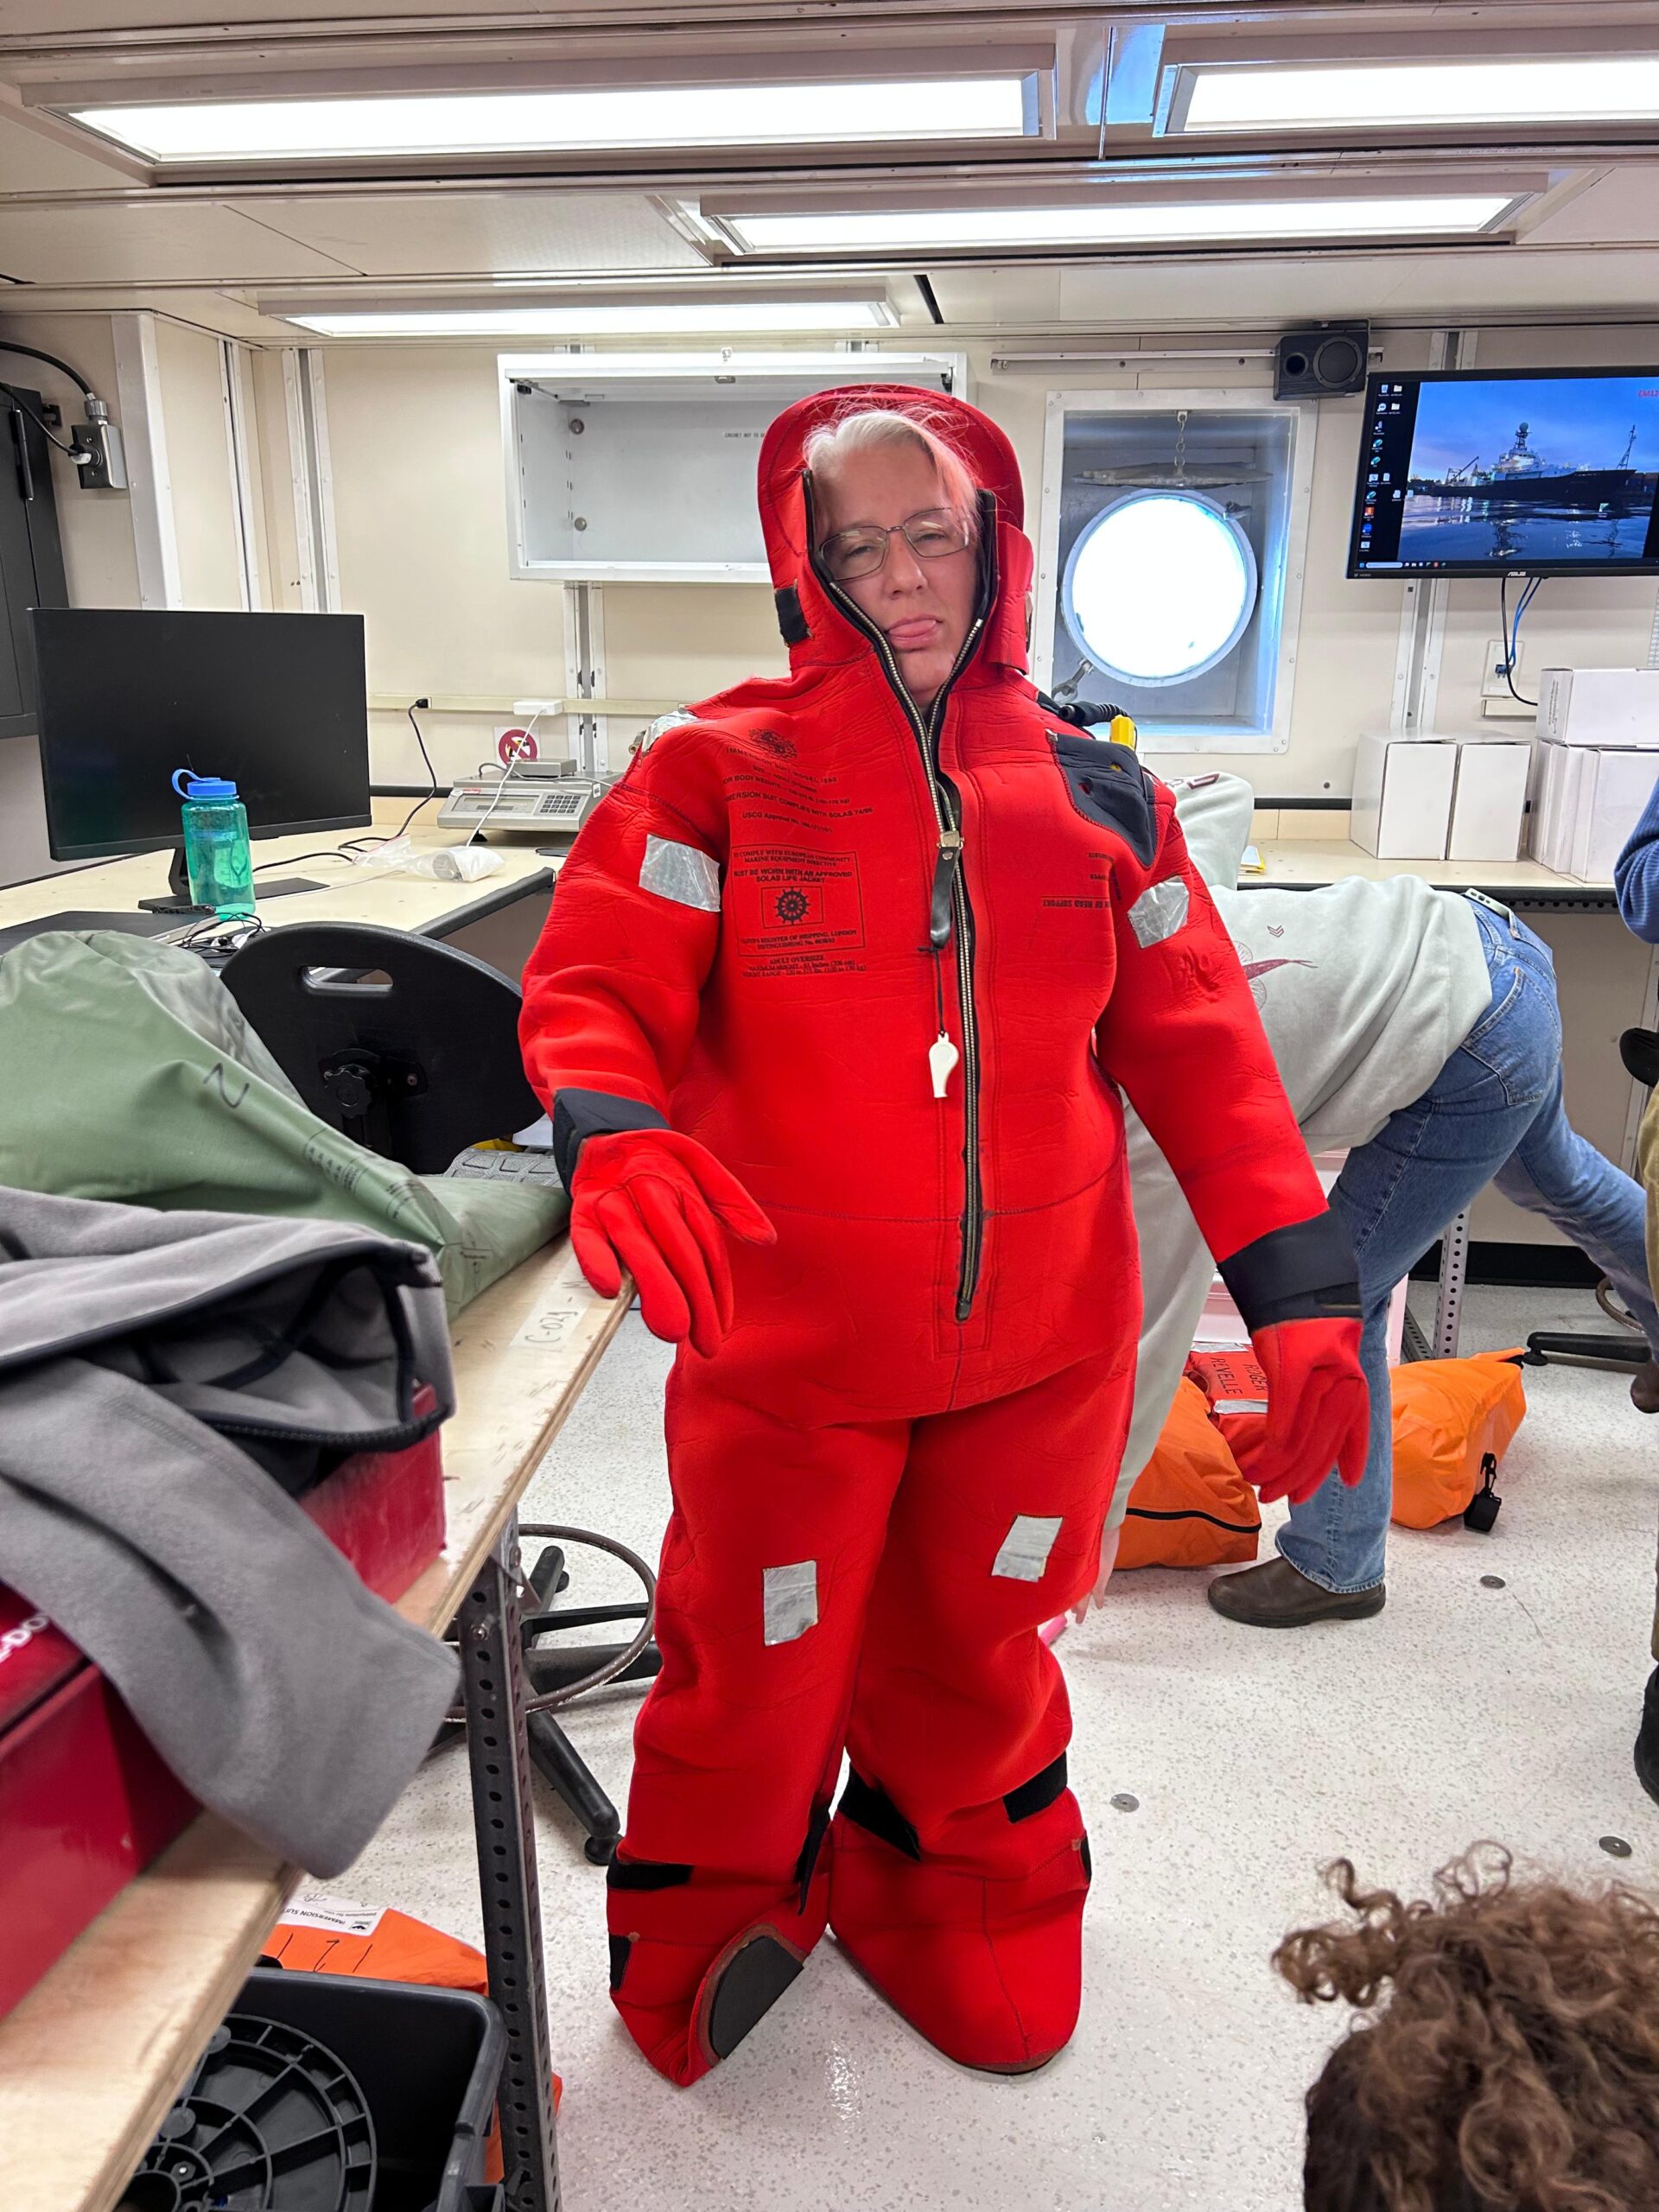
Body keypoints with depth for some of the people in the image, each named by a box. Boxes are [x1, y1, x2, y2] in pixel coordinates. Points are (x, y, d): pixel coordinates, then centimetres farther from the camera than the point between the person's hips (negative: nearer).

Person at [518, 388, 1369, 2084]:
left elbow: (1201, 1053, 2)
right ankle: (703, 1937, 48)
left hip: (1040, 1352, 3)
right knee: (755, 1668, 16)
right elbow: (593, 987, -13)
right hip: (789, 1341, -2)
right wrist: (618, 1139, -35)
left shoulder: (1095, 794, 1)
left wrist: (1298, 1293, -3)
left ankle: (955, 1911, 53)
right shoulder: (719, 774, -7)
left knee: (969, 1654, 23)